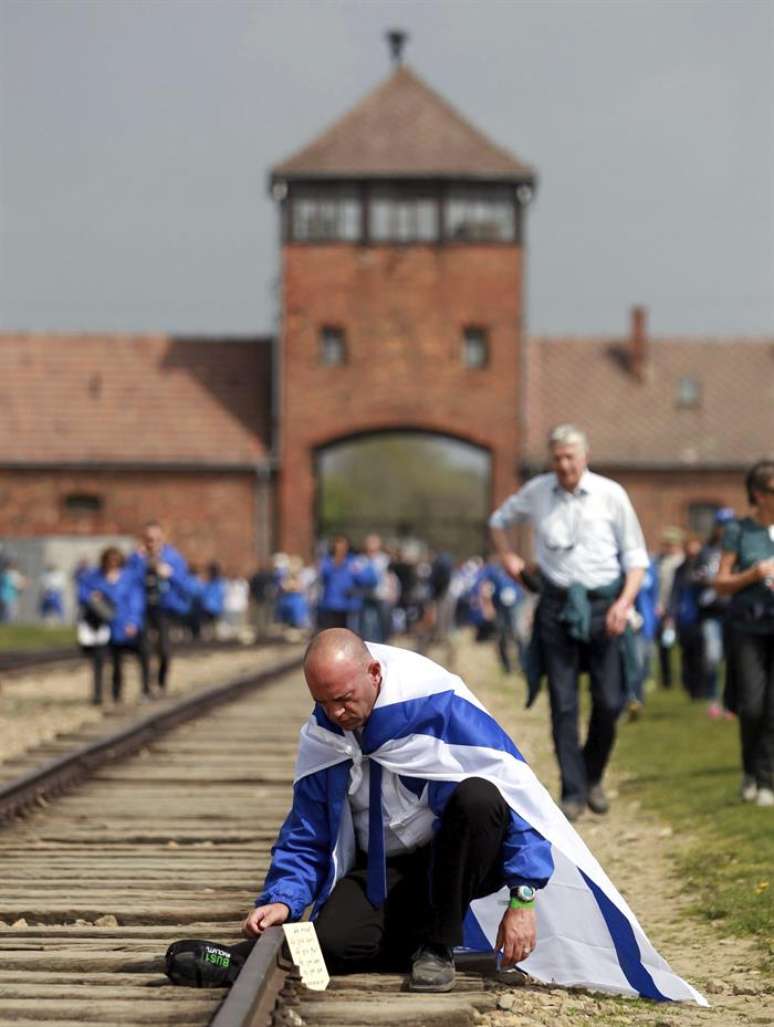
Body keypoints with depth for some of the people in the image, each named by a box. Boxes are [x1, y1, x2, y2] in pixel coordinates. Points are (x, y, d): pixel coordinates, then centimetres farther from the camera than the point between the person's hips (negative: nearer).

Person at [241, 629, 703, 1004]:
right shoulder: (320, 738, -6)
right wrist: (282, 899, -16)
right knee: (333, 942, -27)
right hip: (381, 872, 3)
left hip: (458, 857, -3)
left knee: (477, 796, -36)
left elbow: (515, 791, -20)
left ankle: (437, 944, -18)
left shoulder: (436, 705, -20)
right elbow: (306, 837, 4)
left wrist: (522, 898, -24)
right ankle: (421, 930, 8)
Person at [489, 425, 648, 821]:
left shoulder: (611, 494, -2)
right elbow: (499, 520, 26)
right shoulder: (536, 492, 5)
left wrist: (625, 602, -13)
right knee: (563, 703, -2)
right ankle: (572, 792, 2)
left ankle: (593, 776, 23)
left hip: (603, 605, -1)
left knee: (608, 701, -1)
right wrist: (507, 556, 11)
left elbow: (636, 558, 1)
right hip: (557, 606, 1)